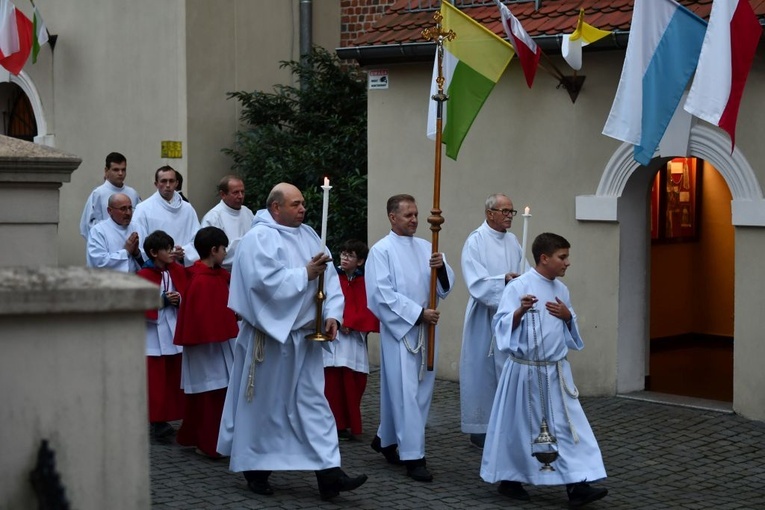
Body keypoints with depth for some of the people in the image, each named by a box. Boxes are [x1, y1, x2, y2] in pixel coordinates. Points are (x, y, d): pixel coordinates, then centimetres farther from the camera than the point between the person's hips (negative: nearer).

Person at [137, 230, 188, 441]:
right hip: (153, 334, -5)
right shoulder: (144, 275, -8)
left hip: (175, 331, 5)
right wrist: (162, 301, -16)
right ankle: (157, 421, 0)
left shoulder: (178, 271, 6)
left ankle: (169, 416, 15)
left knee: (174, 378, 7)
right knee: (156, 380, -4)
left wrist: (179, 299, -9)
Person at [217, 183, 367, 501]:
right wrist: (305, 274, -17)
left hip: (304, 335, 7)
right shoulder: (259, 238, -11)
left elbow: (329, 278, 6)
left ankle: (328, 473, 0)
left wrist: (332, 314, -8)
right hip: (269, 335, -7)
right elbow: (266, 281, -24)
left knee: (312, 401, 3)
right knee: (265, 404, 4)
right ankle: (256, 471, 19)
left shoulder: (307, 235, 10)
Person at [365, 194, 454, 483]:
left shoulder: (425, 247, 11)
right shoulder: (381, 251, -7)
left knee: (421, 391, 12)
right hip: (398, 329, -6)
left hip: (425, 330, 7)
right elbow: (383, 294, -14)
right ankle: (413, 456, -5)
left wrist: (441, 268, -15)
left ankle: (386, 439, 29)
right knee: (406, 393, -7)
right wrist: (418, 313, -18)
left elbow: (445, 285, 7)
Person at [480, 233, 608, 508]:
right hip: (525, 371, -6)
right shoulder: (518, 286, -13)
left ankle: (577, 485, -1)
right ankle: (508, 479, 25)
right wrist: (520, 311, -32)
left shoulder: (561, 289, 8)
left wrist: (567, 316, -3)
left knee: (570, 425, -1)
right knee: (518, 427, 6)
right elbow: (501, 325, -16)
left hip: (556, 371, 6)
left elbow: (571, 330, 18)